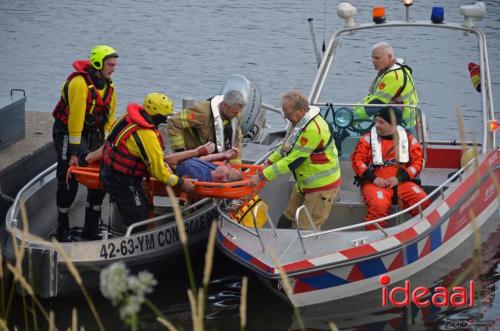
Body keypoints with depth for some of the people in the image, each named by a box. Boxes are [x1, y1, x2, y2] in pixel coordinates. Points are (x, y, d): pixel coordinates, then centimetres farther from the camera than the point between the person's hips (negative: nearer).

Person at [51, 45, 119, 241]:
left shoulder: (108, 87, 1)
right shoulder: (80, 83, -24)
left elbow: (109, 119, 9)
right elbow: (75, 118, -25)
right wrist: (74, 153, -25)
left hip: (92, 133, 7)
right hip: (67, 133, -7)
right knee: (68, 181, -7)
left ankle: (91, 230, 13)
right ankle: (62, 229, 8)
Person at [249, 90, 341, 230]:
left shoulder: (313, 129, -30)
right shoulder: (300, 122, 2)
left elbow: (292, 161, -29)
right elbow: (286, 147, 16)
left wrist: (262, 176, -25)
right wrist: (268, 163, 3)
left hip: (322, 187, -10)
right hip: (305, 183, 10)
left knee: (307, 230, -7)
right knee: (288, 218, 14)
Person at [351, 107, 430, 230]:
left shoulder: (409, 140, 11)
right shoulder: (368, 139, 9)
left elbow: (417, 162, 7)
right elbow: (357, 160, 4)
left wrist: (399, 178, -8)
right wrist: (373, 178, -11)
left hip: (402, 182, 2)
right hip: (375, 182, -2)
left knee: (423, 202, -24)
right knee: (378, 206, -35)